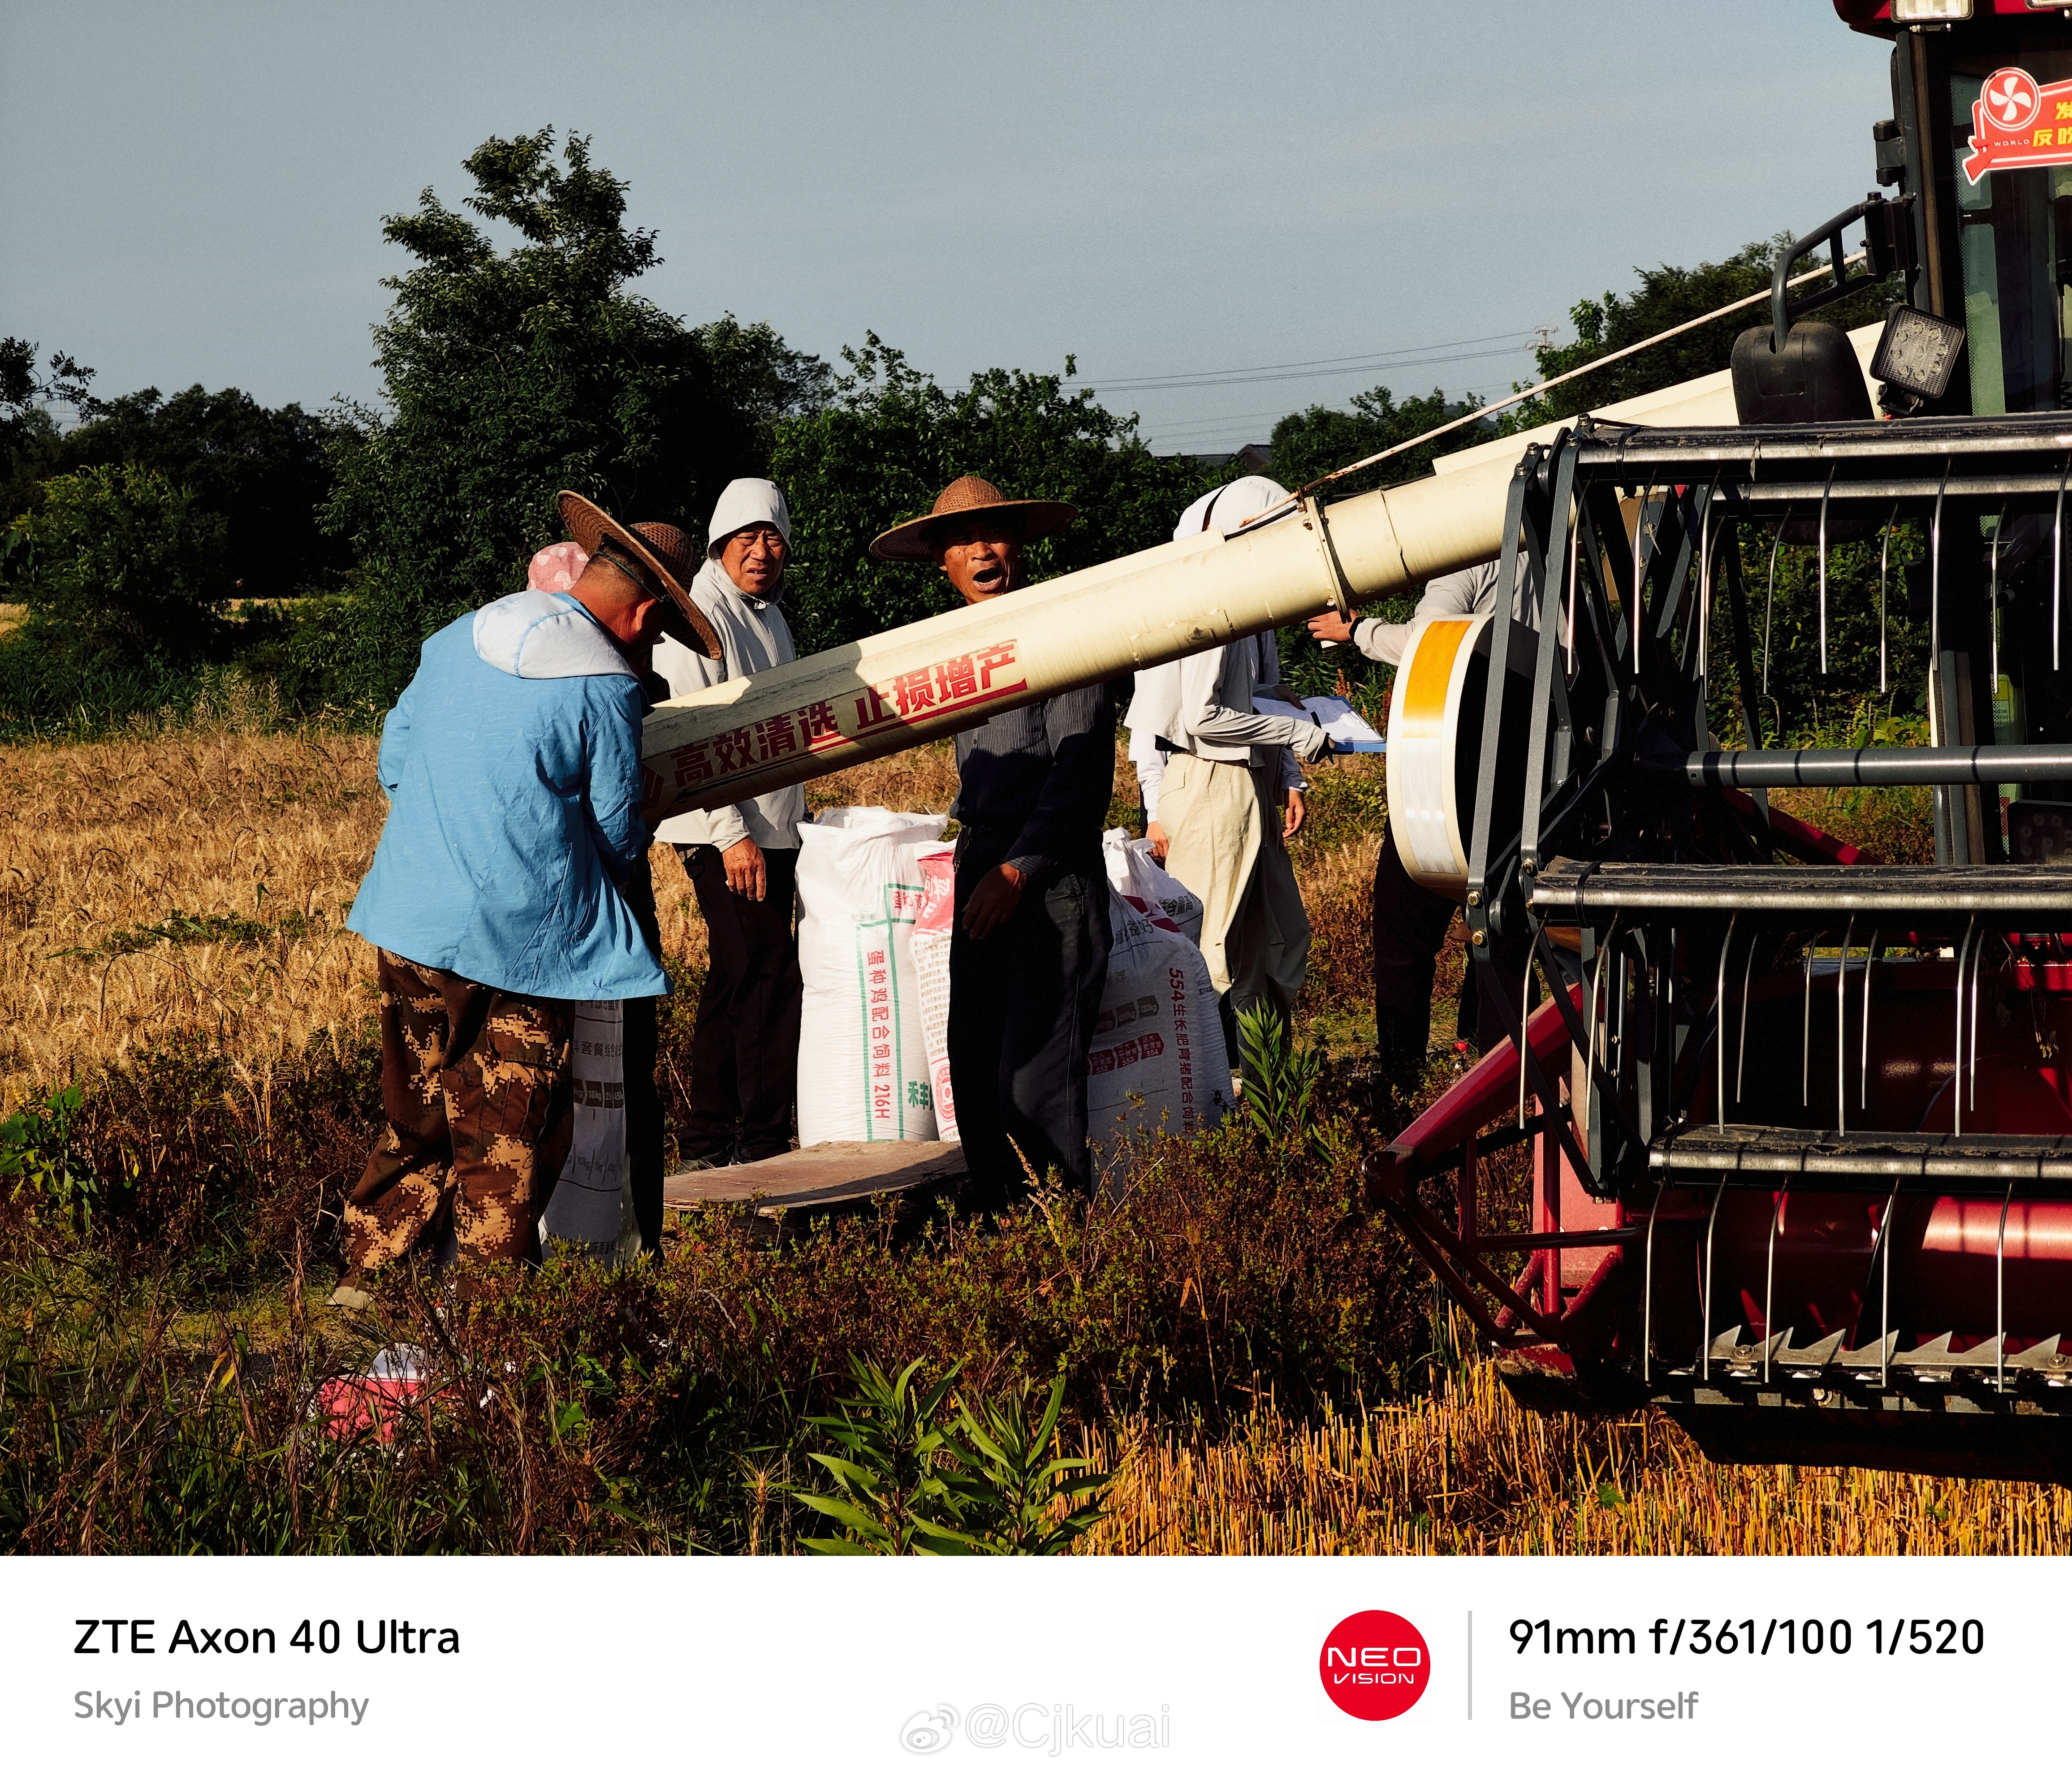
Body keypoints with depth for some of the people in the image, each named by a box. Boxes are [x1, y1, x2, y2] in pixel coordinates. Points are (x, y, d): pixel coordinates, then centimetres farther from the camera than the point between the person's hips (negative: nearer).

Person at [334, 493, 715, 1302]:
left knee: (418, 1115, 16)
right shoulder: (607, 688, -11)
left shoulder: (457, 639, 7)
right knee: (508, 1137, 6)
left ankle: (368, 1275, 19)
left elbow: (393, 762, 17)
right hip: (522, 933, -5)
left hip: (411, 922, 5)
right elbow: (618, 836, -3)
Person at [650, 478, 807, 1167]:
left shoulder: (769, 613, 16)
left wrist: (793, 814, 25)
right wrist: (731, 833, -22)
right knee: (770, 980, -11)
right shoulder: (700, 617, -13)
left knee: (734, 980, 12)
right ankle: (762, 1149, -6)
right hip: (725, 833, -9)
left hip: (771, 828, 9)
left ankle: (709, 1141, 18)